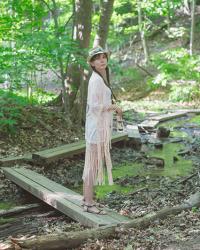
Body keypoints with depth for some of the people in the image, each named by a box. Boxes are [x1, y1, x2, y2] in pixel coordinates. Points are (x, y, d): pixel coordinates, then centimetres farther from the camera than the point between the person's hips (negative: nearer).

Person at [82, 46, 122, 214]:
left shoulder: (102, 78, 13)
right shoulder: (96, 79, -17)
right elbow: (94, 106, -22)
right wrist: (115, 107, -11)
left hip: (101, 124, 10)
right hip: (97, 125, -10)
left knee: (94, 162, 14)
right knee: (93, 163, -5)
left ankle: (87, 199, 23)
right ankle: (89, 204, 3)